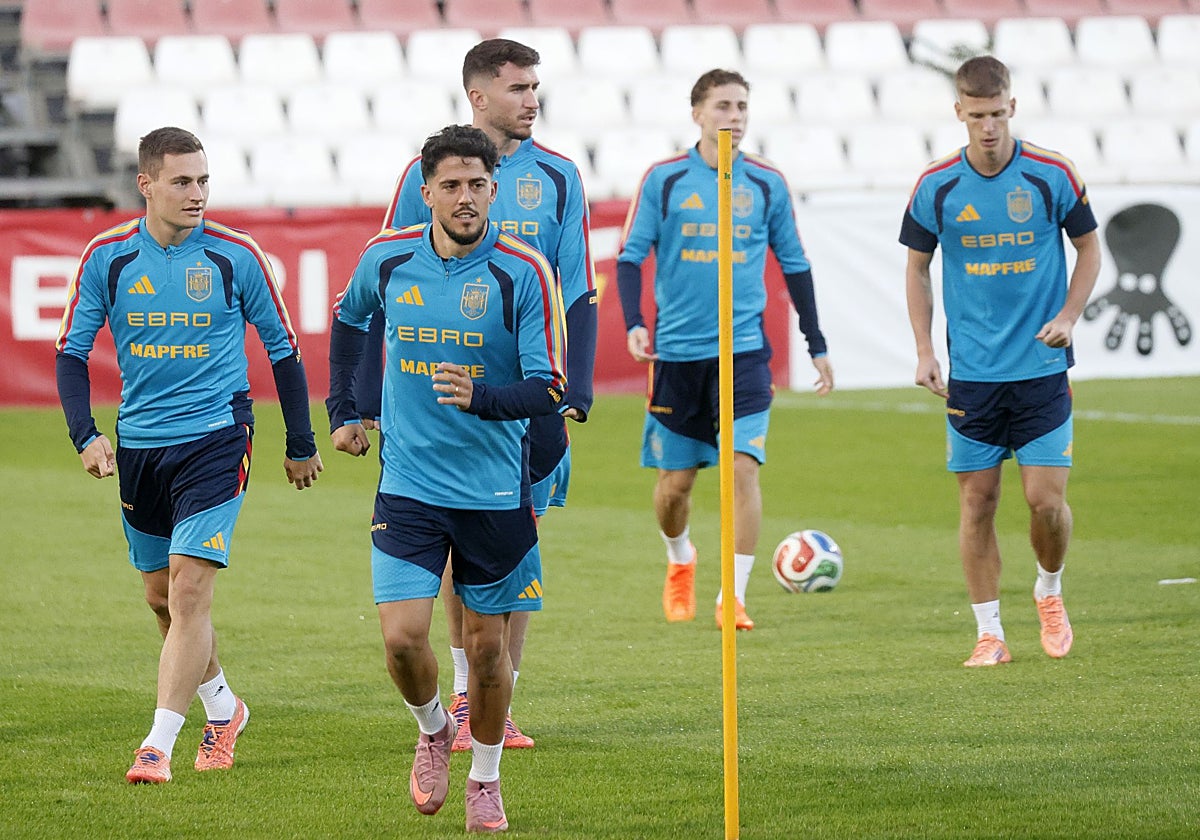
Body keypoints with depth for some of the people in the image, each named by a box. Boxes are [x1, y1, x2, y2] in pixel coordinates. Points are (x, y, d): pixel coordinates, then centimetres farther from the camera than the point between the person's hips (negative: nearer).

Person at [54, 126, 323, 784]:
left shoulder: (235, 255, -6)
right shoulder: (107, 256, -1)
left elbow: (282, 349, 5)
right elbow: (72, 351, 5)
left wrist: (300, 446, 10)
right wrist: (86, 435, -9)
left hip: (215, 439, -4)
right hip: (138, 445, 4)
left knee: (189, 586, -15)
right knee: (161, 596, 13)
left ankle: (159, 744, -16)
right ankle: (222, 707, 36)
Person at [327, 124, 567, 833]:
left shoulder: (524, 272, -12)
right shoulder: (387, 258, -2)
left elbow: (550, 389, -16)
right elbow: (350, 320, 22)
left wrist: (480, 397, -33)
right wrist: (344, 411, 19)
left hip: (496, 491, -1)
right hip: (408, 483, 1)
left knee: (488, 646, 6)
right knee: (402, 636, -11)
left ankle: (485, 780, 28)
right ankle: (434, 731, 20)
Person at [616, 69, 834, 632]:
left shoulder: (767, 185, 5)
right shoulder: (663, 180, 0)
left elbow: (794, 266, 13)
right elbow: (631, 256, 1)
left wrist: (816, 346, 14)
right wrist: (633, 323, -15)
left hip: (745, 351, 0)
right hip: (677, 352, 0)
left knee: (743, 468, -15)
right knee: (675, 480, 6)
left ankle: (733, 596, -11)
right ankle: (680, 563, 36)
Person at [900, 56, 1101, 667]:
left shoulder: (1052, 176, -5)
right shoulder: (936, 187, -2)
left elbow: (1089, 248, 8)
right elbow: (917, 268, 10)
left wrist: (1068, 317, -6)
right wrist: (925, 351, 2)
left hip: (1042, 367, -1)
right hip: (970, 372, 1)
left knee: (1045, 498, -7)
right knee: (977, 500, 1)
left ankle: (1049, 590, 22)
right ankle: (989, 633, 9)